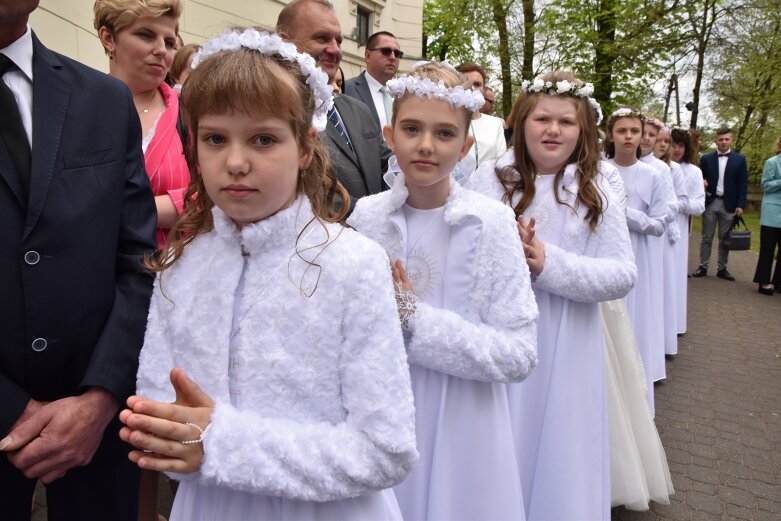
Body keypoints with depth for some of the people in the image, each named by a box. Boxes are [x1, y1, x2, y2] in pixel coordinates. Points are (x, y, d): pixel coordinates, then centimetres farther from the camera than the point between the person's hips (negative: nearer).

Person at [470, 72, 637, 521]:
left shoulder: (595, 192, 0)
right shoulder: (489, 180, -2)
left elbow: (624, 275, -5)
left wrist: (549, 263, -16)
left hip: (567, 350, 1)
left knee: (559, 457, 14)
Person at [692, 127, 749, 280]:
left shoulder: (740, 159, 3)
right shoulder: (706, 158, 4)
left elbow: (743, 184, 1)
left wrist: (740, 205, -7)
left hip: (729, 204, 0)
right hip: (710, 202, 0)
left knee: (725, 238, 6)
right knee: (707, 237, 5)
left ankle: (722, 268, 13)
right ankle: (703, 267, 11)